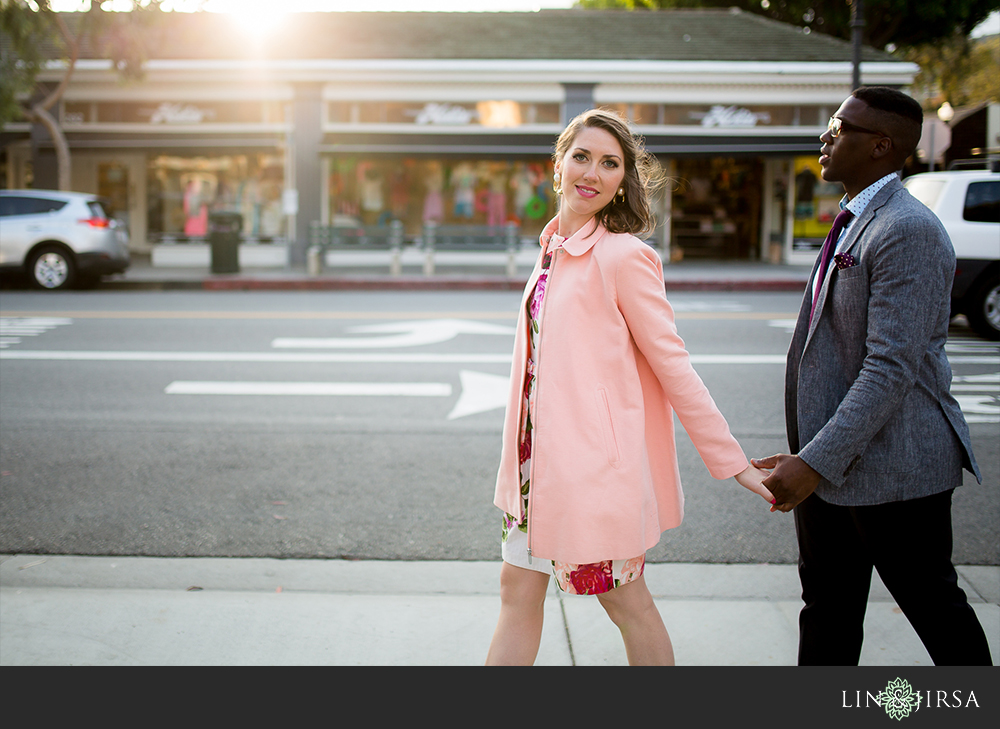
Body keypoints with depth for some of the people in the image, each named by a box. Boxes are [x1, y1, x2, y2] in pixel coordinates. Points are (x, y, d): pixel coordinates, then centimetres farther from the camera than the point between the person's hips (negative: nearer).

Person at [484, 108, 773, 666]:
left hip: (595, 462, -8)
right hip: (542, 458, 8)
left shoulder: (624, 256, -13)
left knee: (625, 601, 7)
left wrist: (733, 463, -10)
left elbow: (674, 365, -12)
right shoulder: (556, 247, 10)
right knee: (519, 590, 12)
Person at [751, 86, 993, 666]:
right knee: (828, 604, 15)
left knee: (935, 608, 8)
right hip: (829, 463, 9)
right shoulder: (854, 223, 14)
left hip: (892, 464, -9)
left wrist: (815, 462, -26)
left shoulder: (909, 232, -18)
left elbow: (892, 368, -25)